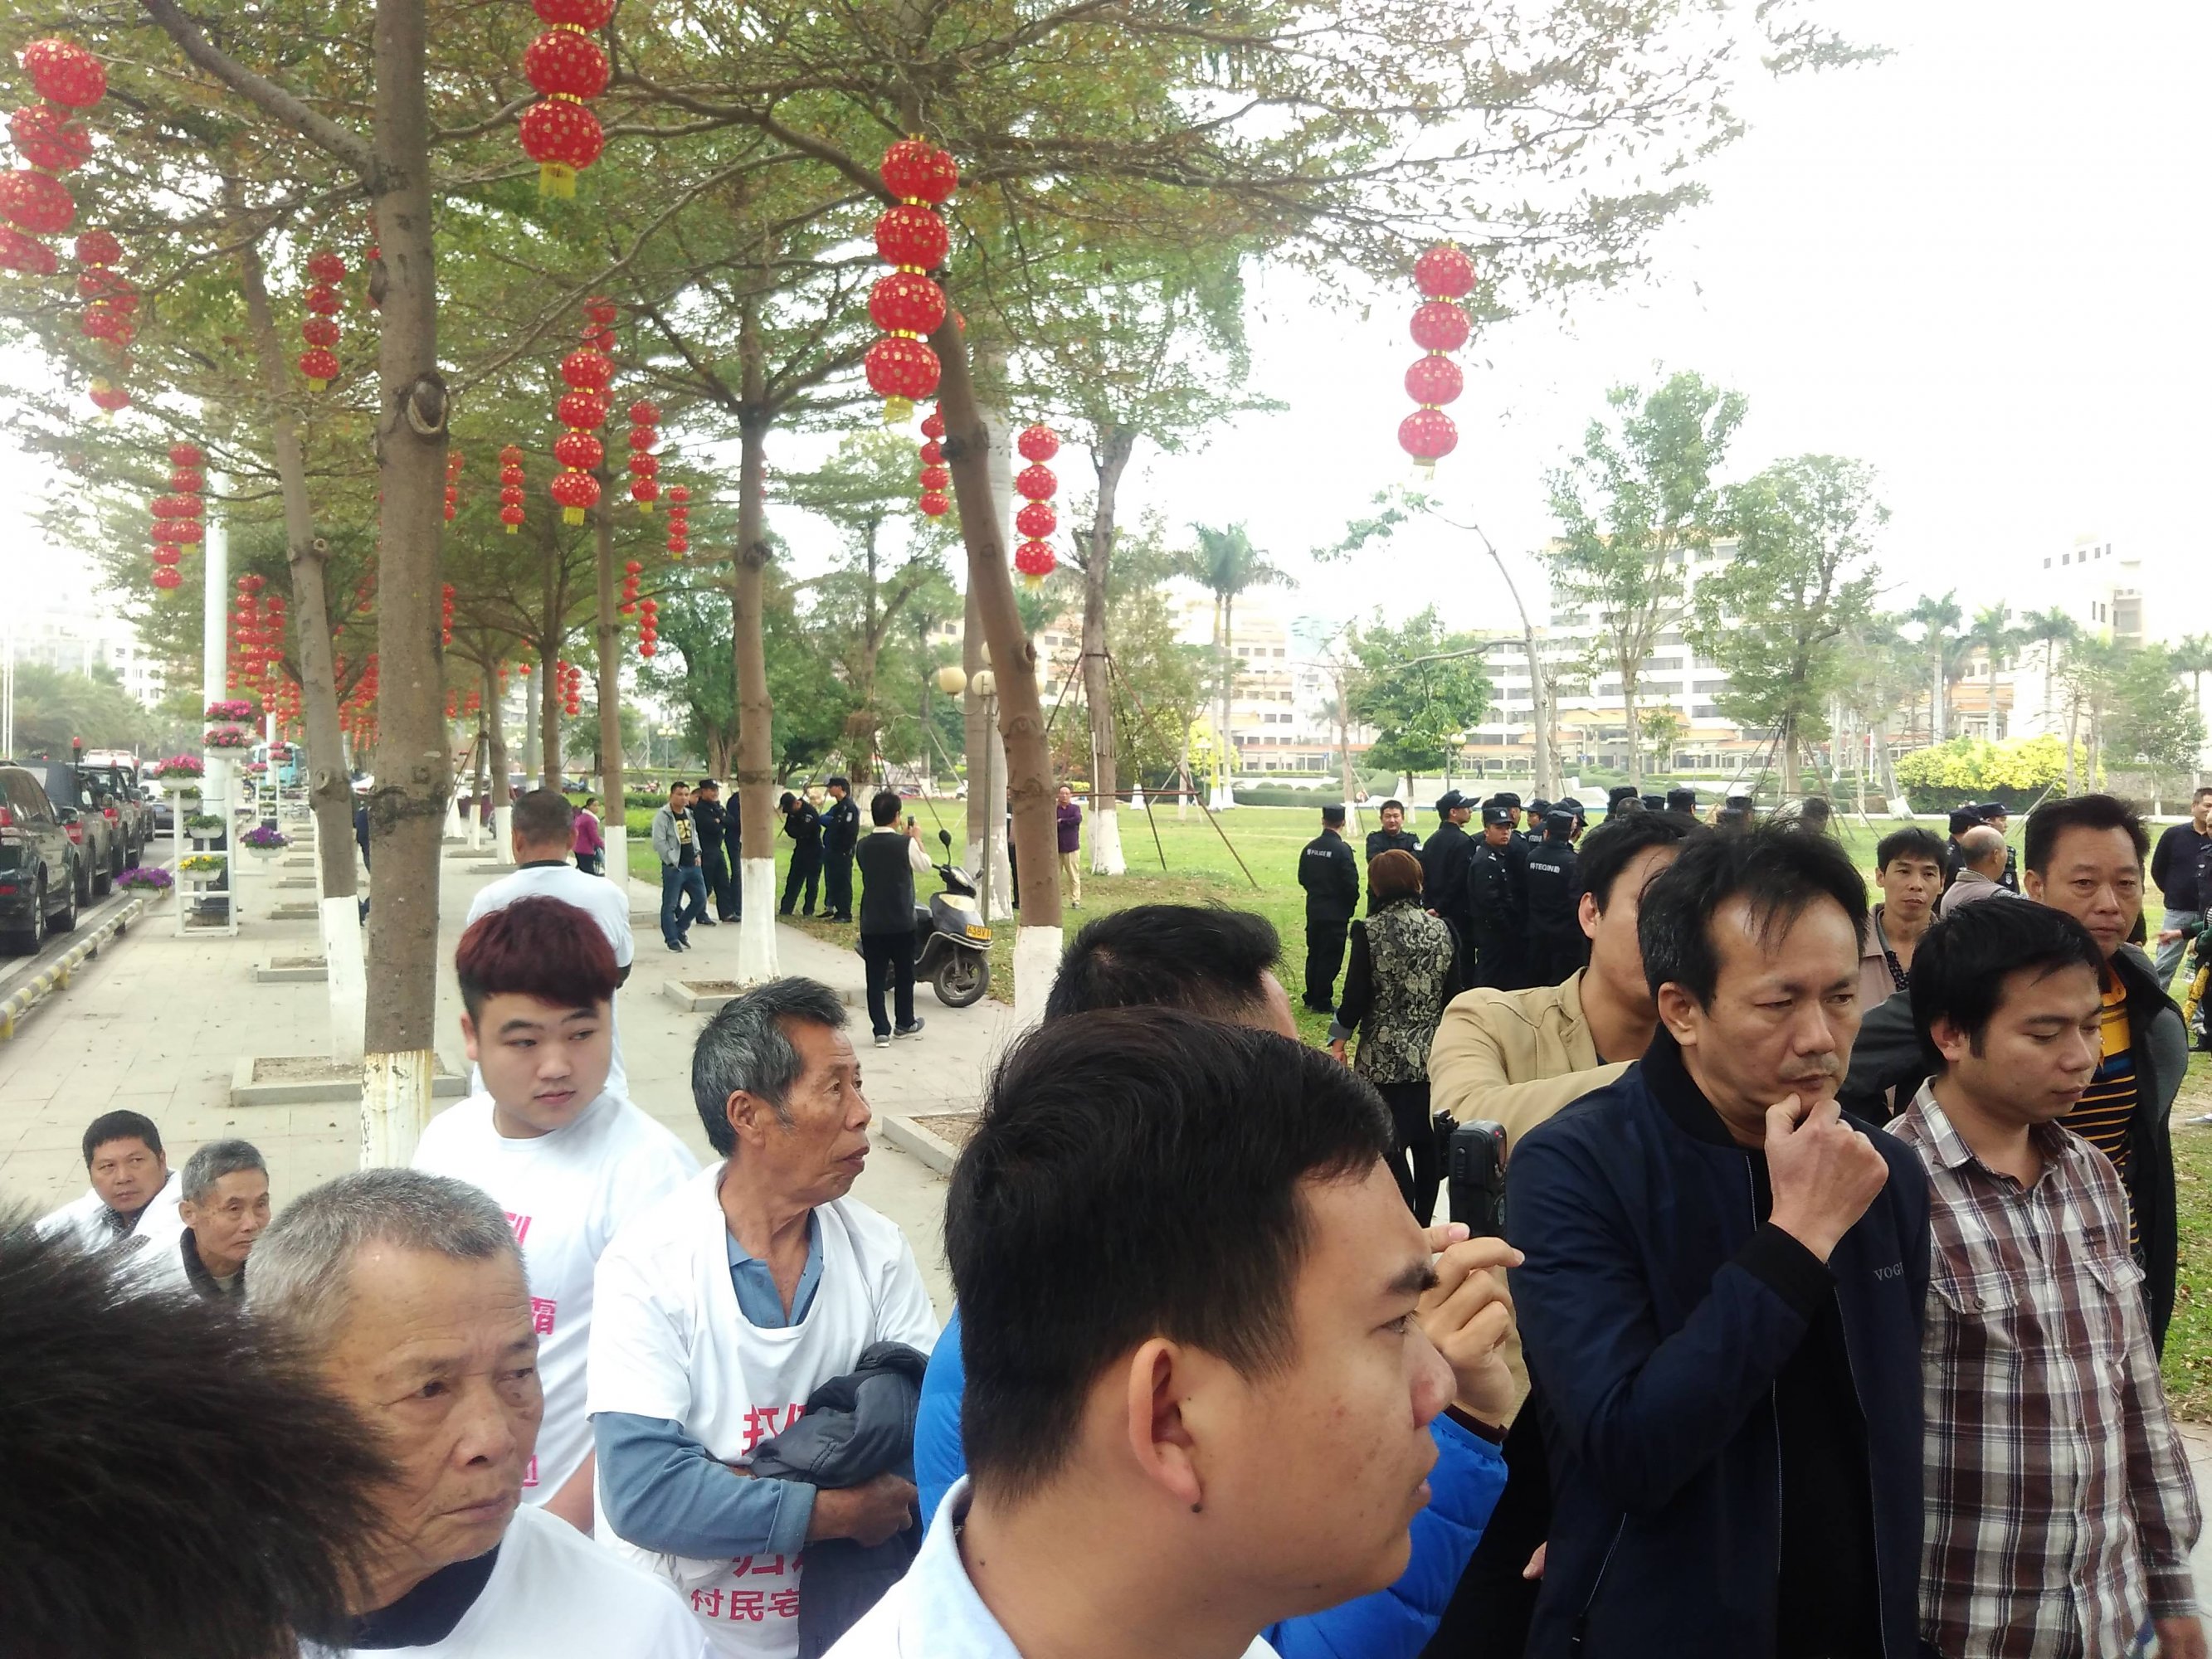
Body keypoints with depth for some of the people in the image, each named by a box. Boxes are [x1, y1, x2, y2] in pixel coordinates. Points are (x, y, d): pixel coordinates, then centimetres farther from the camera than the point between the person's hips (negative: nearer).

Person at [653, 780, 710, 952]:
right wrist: (672, 861, -15)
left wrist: (697, 854, 11)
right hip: (673, 867, -7)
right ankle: (672, 939, 7)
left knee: (700, 899, 9)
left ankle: (680, 929, 25)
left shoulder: (689, 814, 13)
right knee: (670, 905, -1)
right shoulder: (663, 816, -11)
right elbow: (659, 843, -15)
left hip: (692, 865, 8)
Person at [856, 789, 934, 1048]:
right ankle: (905, 1024, 29)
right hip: (901, 922, -2)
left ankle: (881, 1030, 1)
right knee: (904, 974, 15)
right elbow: (925, 866, 3)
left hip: (871, 923, 2)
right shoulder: (905, 844, -13)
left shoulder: (863, 845, 0)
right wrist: (917, 840, 17)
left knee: (876, 977, 5)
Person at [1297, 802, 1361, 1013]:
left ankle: (1311, 998, 25)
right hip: (1336, 912, -6)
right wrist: (1351, 907, 1)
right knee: (1330, 957, 2)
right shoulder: (1342, 850, -18)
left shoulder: (1309, 848, 1)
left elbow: (1302, 878, 9)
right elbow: (1351, 883, -16)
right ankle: (1322, 1003, 6)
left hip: (1313, 910, 6)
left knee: (1314, 954, 16)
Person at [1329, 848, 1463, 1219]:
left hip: (1385, 1057, -4)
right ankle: (1424, 1227, 23)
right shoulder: (1441, 929, -1)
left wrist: (1339, 1038, 3)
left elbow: (1356, 995, -11)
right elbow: (1453, 994, 2)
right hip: (1433, 1056, 4)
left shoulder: (1369, 931, -12)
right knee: (1428, 1145, 13)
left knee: (1391, 1146, 4)